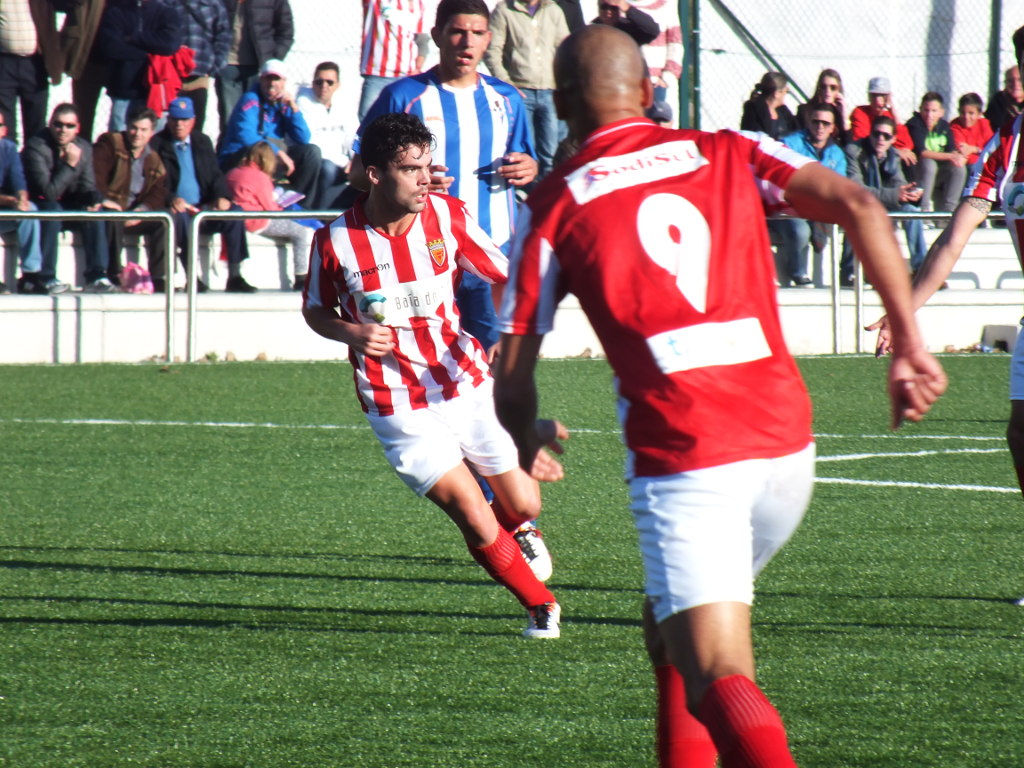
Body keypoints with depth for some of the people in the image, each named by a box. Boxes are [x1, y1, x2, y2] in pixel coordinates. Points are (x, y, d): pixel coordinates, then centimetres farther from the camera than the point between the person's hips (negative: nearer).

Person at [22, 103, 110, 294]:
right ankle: (44, 278, -35)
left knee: (94, 210, -19)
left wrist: (94, 199, -20)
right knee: (52, 208, -35)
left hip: (66, 209, 5)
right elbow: (48, 193, -26)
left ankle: (96, 276, -21)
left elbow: (87, 187, 4)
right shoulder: (36, 147, -19)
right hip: (37, 210, -5)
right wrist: (70, 165, -28)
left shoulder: (84, 148, 1)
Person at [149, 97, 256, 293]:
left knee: (234, 211, -20)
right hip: (176, 209, -5)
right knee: (180, 216, -38)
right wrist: (171, 199, -25)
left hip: (203, 209, 5)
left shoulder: (203, 142, 18)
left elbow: (216, 176, 14)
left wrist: (222, 196, -8)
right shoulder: (157, 144, 3)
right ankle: (191, 278, -38)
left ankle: (235, 276, -21)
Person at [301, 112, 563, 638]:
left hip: (468, 382, 3)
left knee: (522, 506, 8)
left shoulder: (447, 214, -7)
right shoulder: (336, 240, -13)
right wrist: (353, 333, -17)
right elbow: (315, 311, 5)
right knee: (473, 515, -13)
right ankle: (540, 605, 10)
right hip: (400, 407, -3)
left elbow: (503, 278, 3)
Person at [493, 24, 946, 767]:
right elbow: (859, 207, -1)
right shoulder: (729, 154, 13)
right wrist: (910, 344, 2)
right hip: (786, 443, 4)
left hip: (681, 460, -4)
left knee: (717, 675, -12)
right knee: (674, 625, 27)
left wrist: (527, 446, 28)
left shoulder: (554, 205, 6)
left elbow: (513, 383, 7)